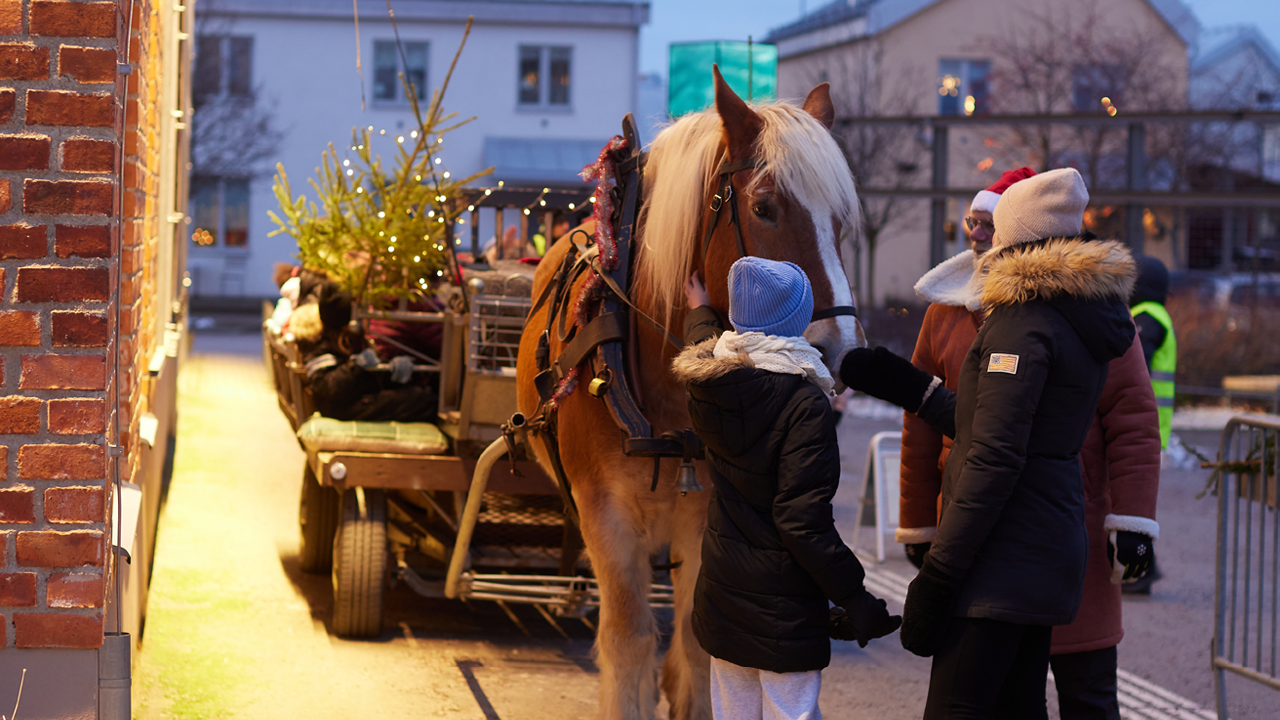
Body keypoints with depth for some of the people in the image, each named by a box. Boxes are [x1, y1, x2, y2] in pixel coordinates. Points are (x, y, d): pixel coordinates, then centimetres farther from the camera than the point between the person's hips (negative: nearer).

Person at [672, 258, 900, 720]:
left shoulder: (709, 383, 0)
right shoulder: (804, 404, -21)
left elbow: (707, 345, 29)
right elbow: (804, 521, -24)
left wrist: (699, 311, 51)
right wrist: (855, 598, -18)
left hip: (721, 591, 7)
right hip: (784, 603, -7)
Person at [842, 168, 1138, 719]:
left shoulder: (1022, 322, -13)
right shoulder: (1081, 324, 15)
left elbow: (995, 457, -20)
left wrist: (939, 571, -20)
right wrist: (912, 390, 26)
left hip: (1006, 548, -10)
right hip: (1053, 544, 10)